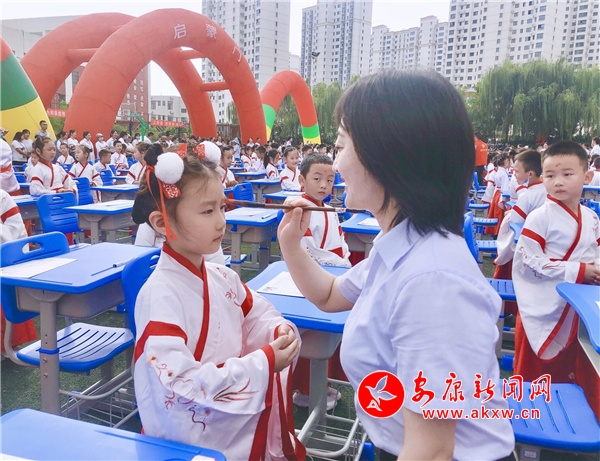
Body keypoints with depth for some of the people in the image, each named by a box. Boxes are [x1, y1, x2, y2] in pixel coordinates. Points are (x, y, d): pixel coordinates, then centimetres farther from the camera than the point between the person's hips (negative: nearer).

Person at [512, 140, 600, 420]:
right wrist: (578, 272, -20)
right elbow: (526, 261, -21)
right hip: (544, 310, -6)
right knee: (536, 375, 6)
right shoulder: (540, 218, -16)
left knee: (576, 374, 19)